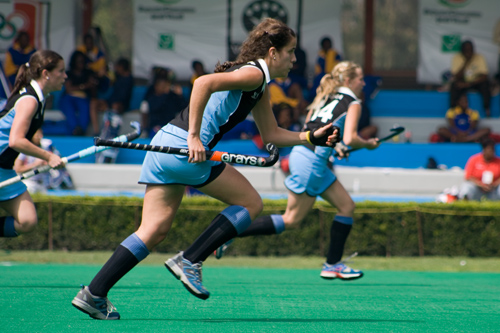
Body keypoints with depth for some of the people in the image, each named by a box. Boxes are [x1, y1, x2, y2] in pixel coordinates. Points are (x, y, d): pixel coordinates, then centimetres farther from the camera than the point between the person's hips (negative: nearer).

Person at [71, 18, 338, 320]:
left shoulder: (260, 87, 24)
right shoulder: (255, 73, -7)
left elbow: (272, 134, 31)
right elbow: (204, 83, -22)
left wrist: (313, 136, 20)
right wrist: (194, 136, -24)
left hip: (164, 144, 9)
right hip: (185, 148, -9)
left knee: (155, 231, 5)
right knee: (251, 202, 4)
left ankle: (93, 294, -2)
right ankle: (189, 261, -2)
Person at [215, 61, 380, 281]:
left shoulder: (326, 98, 20)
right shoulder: (353, 103, -4)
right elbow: (350, 139, -15)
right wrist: (368, 144, 3)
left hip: (301, 152, 10)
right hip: (311, 160, -10)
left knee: (346, 206, 12)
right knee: (291, 219, -5)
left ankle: (333, 265, 10)